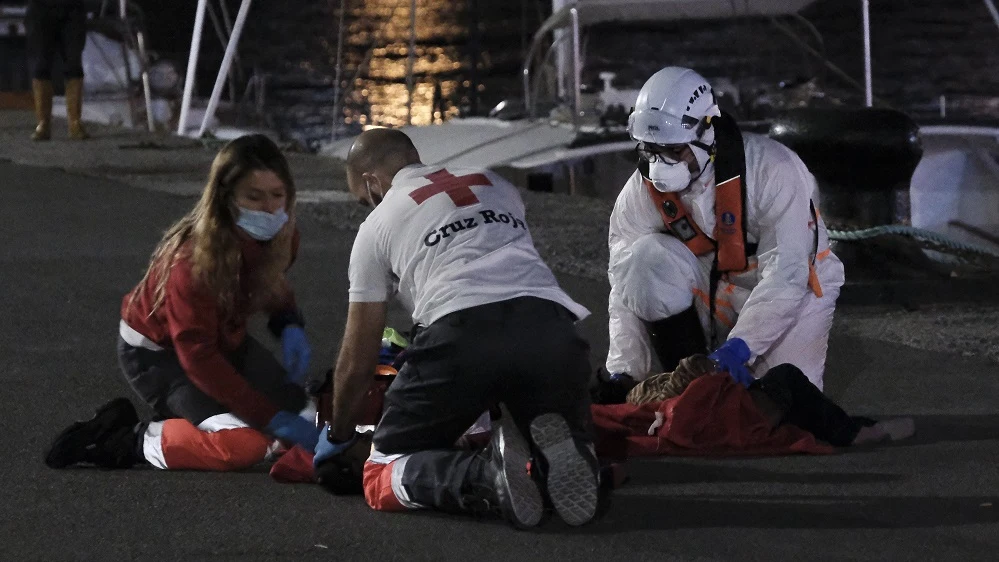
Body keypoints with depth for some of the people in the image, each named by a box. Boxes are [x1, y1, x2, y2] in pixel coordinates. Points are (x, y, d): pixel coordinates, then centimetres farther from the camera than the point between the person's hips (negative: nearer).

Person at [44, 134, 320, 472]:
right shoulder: (194, 260, -34)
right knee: (247, 444, -27)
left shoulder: (280, 237, -13)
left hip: (225, 339, 8)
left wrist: (290, 326, -11)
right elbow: (199, 359, -32)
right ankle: (133, 442, -8)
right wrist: (274, 419, -34)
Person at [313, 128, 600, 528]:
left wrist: (338, 439, 41)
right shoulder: (495, 185, 33)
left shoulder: (378, 224, 22)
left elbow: (358, 357, 25)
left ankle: (486, 478, -20)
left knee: (383, 476, 12)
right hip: (549, 324, 3)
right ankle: (555, 456, -13)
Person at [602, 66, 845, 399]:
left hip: (796, 289, -3)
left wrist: (738, 347, -42)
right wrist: (624, 372, -25)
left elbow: (786, 275, -32)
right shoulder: (643, 191, -14)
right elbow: (627, 290, -14)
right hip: (711, 293, 3)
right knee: (645, 257, -26)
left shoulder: (773, 170, -27)